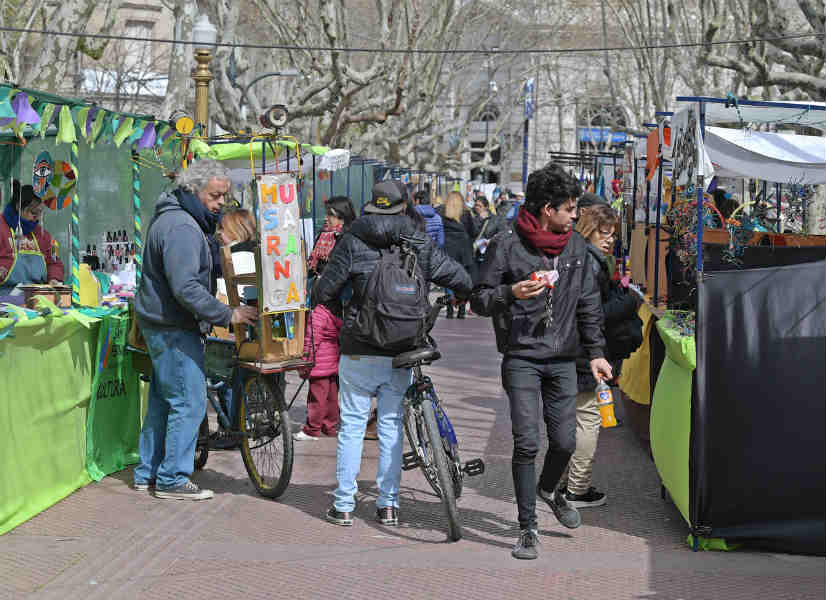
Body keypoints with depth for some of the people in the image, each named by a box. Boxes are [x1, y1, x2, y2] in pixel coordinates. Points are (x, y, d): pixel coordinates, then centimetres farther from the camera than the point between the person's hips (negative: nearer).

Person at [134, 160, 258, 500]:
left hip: (162, 327, 11)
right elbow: (185, 287, -28)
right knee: (188, 402, -6)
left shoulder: (177, 220, 16)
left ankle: (148, 474, 23)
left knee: (162, 401, 15)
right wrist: (228, 315, -26)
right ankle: (172, 479, -1)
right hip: (173, 329, -11)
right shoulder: (181, 228, -20)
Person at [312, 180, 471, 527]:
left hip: (359, 353, -2)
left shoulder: (353, 242, -4)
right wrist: (471, 292, 28)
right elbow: (460, 279, 6)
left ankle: (343, 505, 8)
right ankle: (389, 505, 13)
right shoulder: (419, 244, 2)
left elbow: (323, 292, -4)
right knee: (391, 426, 11)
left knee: (352, 425, 6)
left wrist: (316, 297, 20)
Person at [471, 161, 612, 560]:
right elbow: (479, 300, -4)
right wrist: (510, 294, -24)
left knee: (564, 441, 3)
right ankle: (528, 527, 3)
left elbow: (588, 303, 17)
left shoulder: (576, 246, 9)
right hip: (521, 358, -4)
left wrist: (596, 351, 13)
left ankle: (548, 490, 36)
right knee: (526, 444, -8)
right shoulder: (506, 245, -7)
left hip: (563, 360, 4)